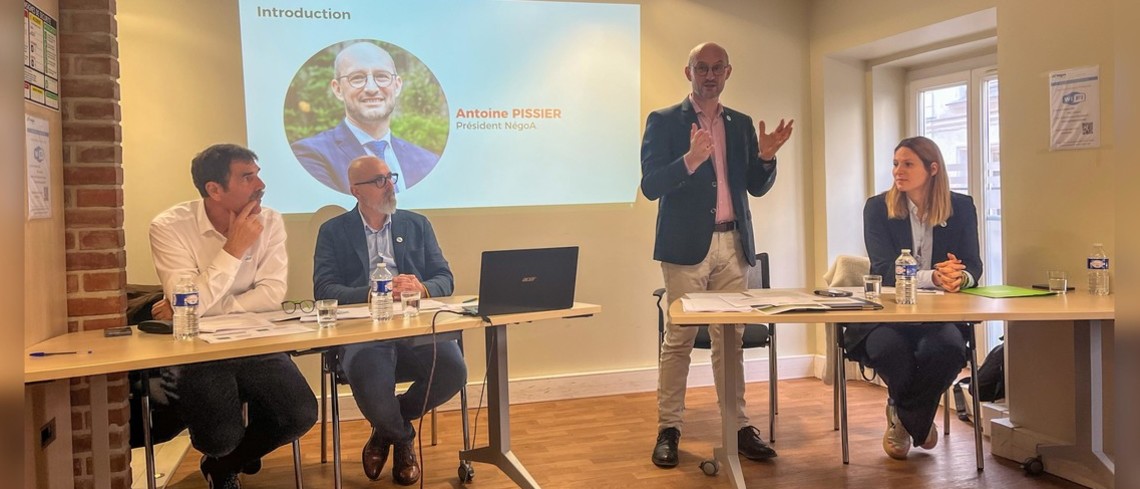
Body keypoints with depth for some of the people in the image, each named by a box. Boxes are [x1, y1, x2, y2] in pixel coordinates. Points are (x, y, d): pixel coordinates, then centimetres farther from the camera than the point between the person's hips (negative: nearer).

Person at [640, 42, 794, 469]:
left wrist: (766, 157, -6)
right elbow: (650, 186, -9)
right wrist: (690, 159, -24)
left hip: (732, 244, 4)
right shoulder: (663, 121, 0)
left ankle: (738, 425, 15)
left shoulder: (741, 124, 14)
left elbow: (756, 187, 13)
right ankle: (668, 428, 8)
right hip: (687, 244, -4)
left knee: (731, 338, 7)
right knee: (679, 339, -1)